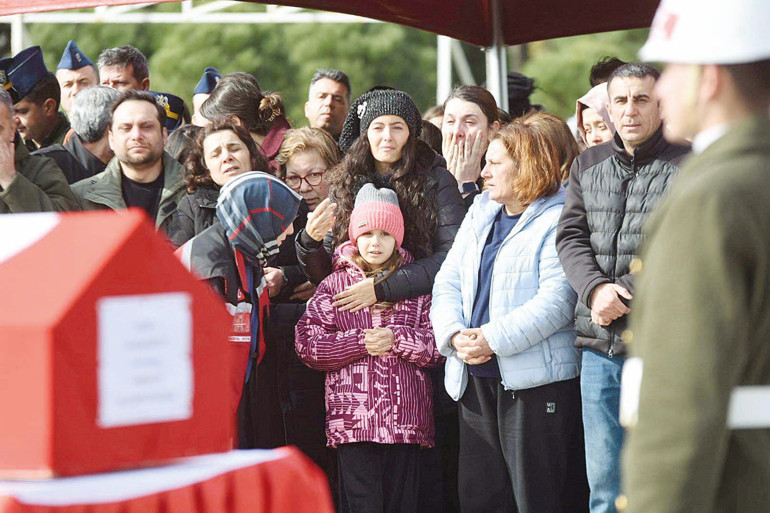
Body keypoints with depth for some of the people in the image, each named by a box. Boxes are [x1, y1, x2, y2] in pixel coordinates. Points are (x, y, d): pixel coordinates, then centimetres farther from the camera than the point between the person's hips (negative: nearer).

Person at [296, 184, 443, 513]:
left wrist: (397, 339, -11)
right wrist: (360, 343, -9)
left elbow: (439, 343, 4)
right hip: (353, 420, -1)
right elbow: (308, 344, 0)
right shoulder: (334, 285, 9)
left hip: (406, 419, 1)